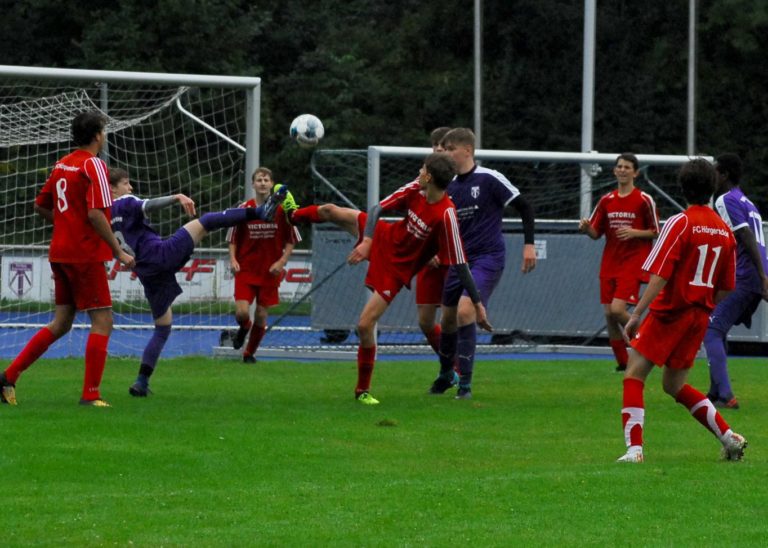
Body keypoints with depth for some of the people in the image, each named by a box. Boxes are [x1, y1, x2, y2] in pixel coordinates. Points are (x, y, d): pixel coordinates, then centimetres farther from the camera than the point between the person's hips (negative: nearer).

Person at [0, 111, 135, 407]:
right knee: (103, 321, -2)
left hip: (61, 254, 8)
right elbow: (95, 214, -21)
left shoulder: (62, 164, 13)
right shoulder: (94, 165, -12)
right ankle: (91, 394, -5)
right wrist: (118, 252, -16)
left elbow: (41, 206, 19)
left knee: (61, 323, 14)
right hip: (86, 255, -8)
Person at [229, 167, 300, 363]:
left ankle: (250, 352, 22)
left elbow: (291, 241, 5)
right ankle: (244, 327, 24)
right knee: (242, 313, -13)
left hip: (270, 272, 0)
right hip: (246, 269, 0)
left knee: (261, 316, 2)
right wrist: (233, 260, -8)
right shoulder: (244, 209, -2)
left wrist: (282, 262, -9)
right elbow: (233, 239, 8)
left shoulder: (281, 210, -3)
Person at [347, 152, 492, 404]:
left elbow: (460, 265, -32)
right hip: (383, 239, 6)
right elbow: (377, 209, -9)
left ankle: (363, 390, 10)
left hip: (397, 268, -6)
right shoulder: (415, 191, -16)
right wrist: (367, 241, -26)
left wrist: (477, 303, -31)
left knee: (365, 324, -9)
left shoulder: (446, 216, -34)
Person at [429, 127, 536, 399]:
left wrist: (529, 244, -12)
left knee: (465, 311, -22)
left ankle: (465, 383, -14)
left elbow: (524, 207, -7)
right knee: (448, 317, 11)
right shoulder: (449, 187, 8)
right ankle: (445, 375, 35)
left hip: (488, 257, -6)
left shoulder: (489, 179, -11)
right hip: (460, 259, 7)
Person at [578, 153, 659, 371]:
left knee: (617, 310, -18)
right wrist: (586, 228, -10)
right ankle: (622, 362, 12)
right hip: (609, 264, 5)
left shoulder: (644, 200, -4)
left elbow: (655, 232, -1)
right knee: (609, 314, 1)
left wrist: (634, 233, -17)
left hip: (633, 263, -5)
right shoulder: (607, 200, 9)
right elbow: (596, 233, 12)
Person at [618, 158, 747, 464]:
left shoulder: (681, 223, -11)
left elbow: (659, 276, -17)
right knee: (674, 385, 20)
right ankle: (729, 438, 14)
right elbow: (725, 289, 11)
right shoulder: (724, 230, 7)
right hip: (700, 316, 6)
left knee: (634, 376, -2)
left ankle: (634, 448, -16)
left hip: (669, 312, -6)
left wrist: (636, 315, -17)